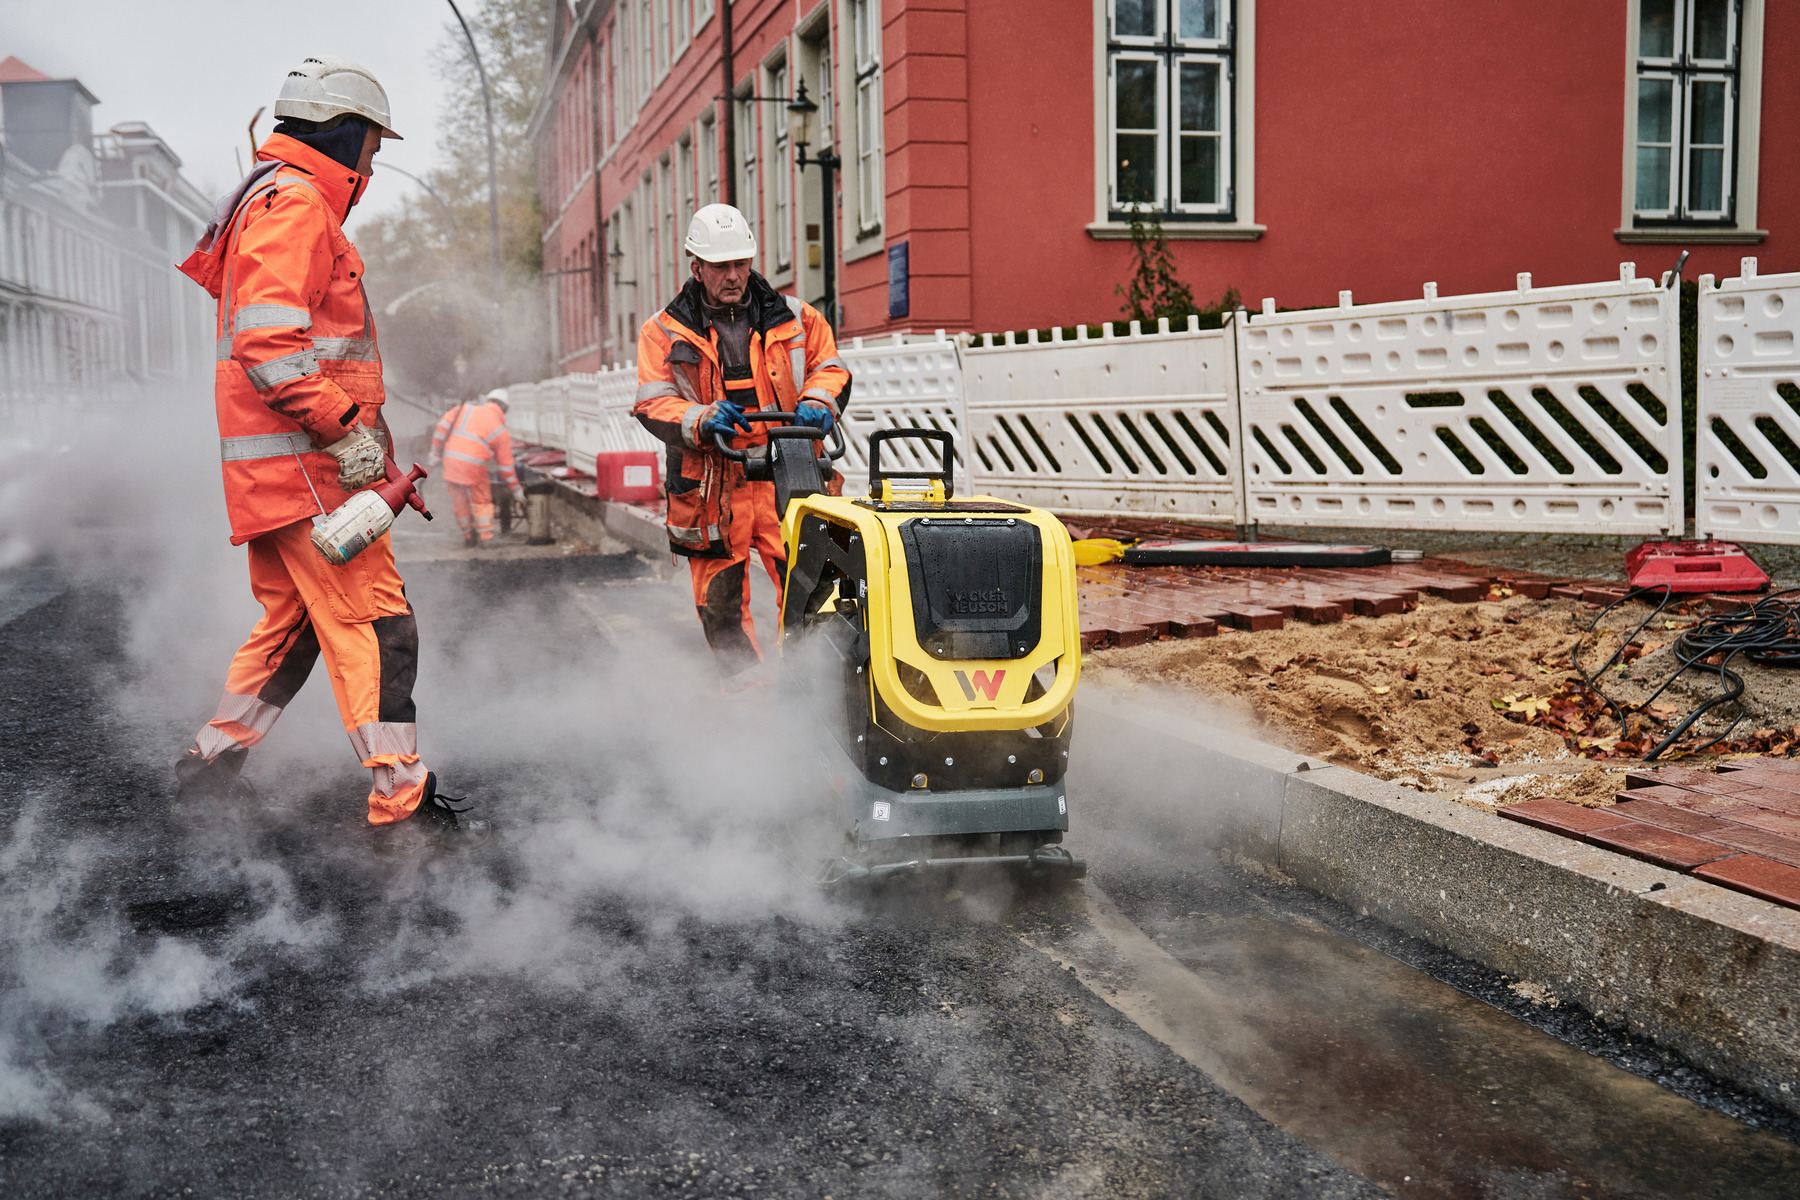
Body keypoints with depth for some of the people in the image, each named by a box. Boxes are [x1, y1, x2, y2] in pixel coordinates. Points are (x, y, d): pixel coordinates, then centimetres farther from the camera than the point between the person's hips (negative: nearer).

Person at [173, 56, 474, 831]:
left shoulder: (280, 200, 24)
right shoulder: (295, 202, -10)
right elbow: (268, 342, -23)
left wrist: (356, 431, 24)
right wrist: (342, 426, -22)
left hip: (276, 467, 11)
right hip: (304, 465, -11)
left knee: (292, 621, 18)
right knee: (376, 624, -10)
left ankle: (211, 766, 27)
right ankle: (405, 802, -8)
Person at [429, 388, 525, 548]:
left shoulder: (465, 409, 15)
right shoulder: (501, 431, 9)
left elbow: (443, 425, 5)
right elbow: (506, 464, 11)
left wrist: (436, 453, 10)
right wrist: (516, 490, 20)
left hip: (450, 458, 3)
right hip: (473, 464, -3)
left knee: (459, 502, 17)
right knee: (482, 501, 14)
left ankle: (468, 536, 27)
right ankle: (485, 536, 6)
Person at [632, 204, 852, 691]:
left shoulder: (791, 318, 10)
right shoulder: (664, 331, 6)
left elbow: (830, 365, 17)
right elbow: (653, 403, 1)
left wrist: (817, 403, -5)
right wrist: (702, 421, -18)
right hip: (712, 482, 0)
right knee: (721, 604, 3)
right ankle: (747, 691, 15)